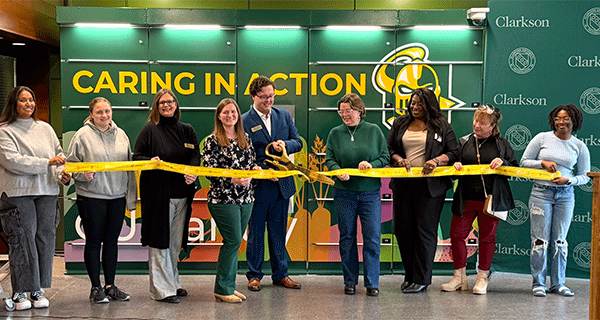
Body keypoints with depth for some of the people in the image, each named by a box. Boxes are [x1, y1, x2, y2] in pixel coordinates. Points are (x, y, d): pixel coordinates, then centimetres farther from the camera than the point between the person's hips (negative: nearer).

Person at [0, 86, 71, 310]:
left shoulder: (45, 128, 16)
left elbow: (59, 154, 19)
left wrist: (62, 174, -2)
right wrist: (47, 164, -16)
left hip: (47, 191, 5)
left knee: (45, 238, 5)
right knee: (22, 240, -5)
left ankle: (38, 289, 15)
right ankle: (20, 292, 4)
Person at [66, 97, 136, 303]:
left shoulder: (120, 135, 10)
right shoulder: (83, 135, -4)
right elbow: (71, 164, -1)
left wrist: (131, 197, 9)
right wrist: (83, 174, -22)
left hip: (117, 196, 4)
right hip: (91, 197, -4)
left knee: (112, 241, 10)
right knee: (93, 241, 3)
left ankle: (110, 286, 20)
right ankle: (96, 288, 13)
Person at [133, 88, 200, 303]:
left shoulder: (187, 130, 13)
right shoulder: (150, 130, 1)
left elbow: (195, 155, 8)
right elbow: (137, 156, -1)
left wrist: (192, 172, -13)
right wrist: (151, 161, -22)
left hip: (182, 193, 5)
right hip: (157, 192, -5)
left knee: (175, 241, 12)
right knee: (160, 241, -4)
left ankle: (172, 283, 25)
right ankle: (162, 289, 1)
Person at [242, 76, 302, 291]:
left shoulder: (284, 116, 9)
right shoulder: (244, 121, -5)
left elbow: (298, 142, 10)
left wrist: (285, 145, -12)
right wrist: (263, 171, -17)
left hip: (282, 184, 4)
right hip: (257, 185, -4)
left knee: (279, 231, 13)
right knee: (255, 232, 6)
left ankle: (280, 274, 23)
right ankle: (254, 275, 18)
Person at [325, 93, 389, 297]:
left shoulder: (374, 131, 5)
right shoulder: (335, 133, 7)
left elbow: (385, 157, 5)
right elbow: (329, 159, 4)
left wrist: (372, 164, -13)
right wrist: (338, 171, -16)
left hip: (370, 192, -1)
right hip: (344, 192, 1)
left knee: (372, 238, -3)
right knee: (347, 237, 6)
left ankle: (372, 283, 6)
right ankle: (350, 281, 17)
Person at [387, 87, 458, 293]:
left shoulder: (441, 126, 5)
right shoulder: (400, 124, 14)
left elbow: (453, 153, 3)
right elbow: (388, 149, 15)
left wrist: (436, 161, -15)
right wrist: (399, 159, -5)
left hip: (430, 184, -4)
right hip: (403, 184, 4)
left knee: (425, 230, -2)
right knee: (402, 229, 6)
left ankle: (421, 279, 6)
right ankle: (409, 274, 21)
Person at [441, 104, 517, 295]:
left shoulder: (502, 144, 5)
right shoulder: (463, 142, 11)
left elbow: (516, 169, 7)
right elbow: (455, 164, 16)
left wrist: (503, 163, -12)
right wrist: (455, 165, -7)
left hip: (491, 198, -2)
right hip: (466, 198, 2)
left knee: (487, 236, 4)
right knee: (457, 234, -1)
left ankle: (482, 278, 16)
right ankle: (459, 277, 13)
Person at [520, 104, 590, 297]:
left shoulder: (580, 146, 5)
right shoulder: (542, 138, 0)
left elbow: (584, 176, 8)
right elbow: (524, 162, 4)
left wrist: (568, 180, -11)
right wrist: (543, 163, -13)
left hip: (565, 195, 2)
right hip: (541, 192, -2)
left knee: (560, 240, 5)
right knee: (540, 239, -2)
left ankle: (558, 283, 15)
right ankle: (538, 283, 8)